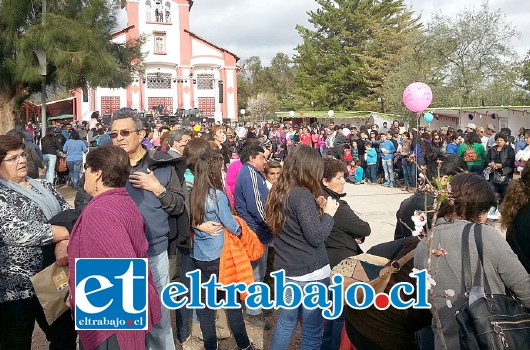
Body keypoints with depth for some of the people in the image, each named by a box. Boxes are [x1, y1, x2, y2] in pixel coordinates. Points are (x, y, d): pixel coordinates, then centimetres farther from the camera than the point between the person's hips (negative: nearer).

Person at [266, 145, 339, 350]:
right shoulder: (302, 194, -19)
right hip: (311, 272, -8)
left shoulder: (278, 192, 6)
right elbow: (315, 237, -20)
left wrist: (316, 208, 8)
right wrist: (328, 214, -6)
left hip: (285, 270, 8)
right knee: (312, 331, 7)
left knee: (287, 321, 23)